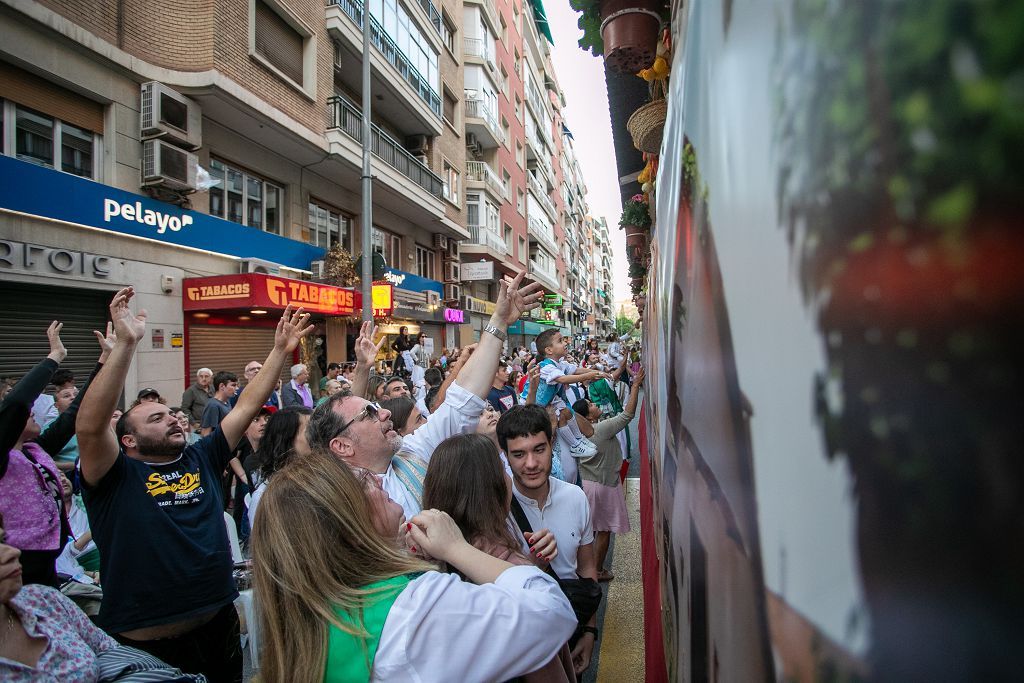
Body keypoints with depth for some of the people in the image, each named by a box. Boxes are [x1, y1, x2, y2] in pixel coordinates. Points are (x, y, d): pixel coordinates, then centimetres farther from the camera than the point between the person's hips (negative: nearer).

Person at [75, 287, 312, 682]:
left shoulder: (202, 459, 4)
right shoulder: (116, 477, -8)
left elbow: (247, 407, 1)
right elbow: (89, 426, -25)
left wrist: (281, 350, -6)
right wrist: (126, 343, -33)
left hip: (219, 623, 5)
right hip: (146, 643, -4)